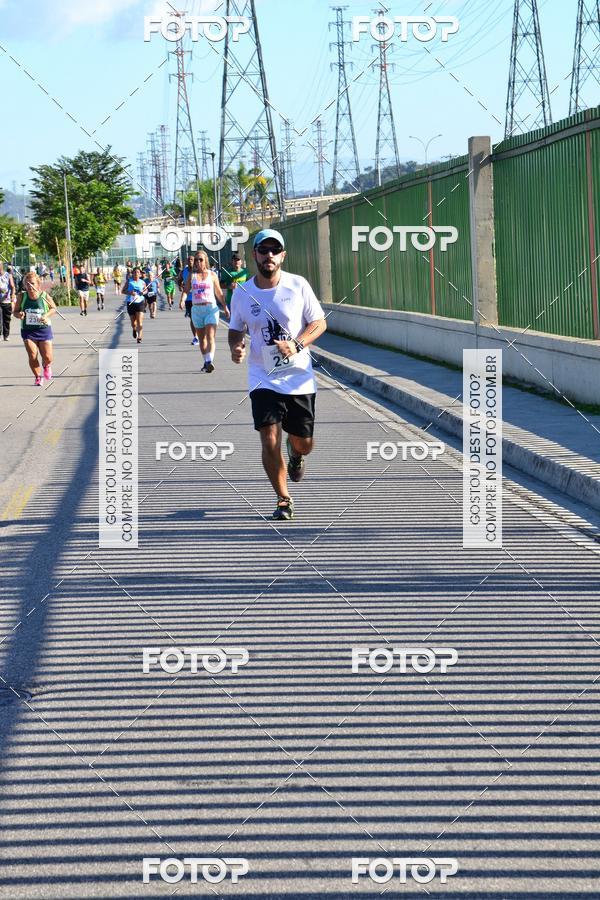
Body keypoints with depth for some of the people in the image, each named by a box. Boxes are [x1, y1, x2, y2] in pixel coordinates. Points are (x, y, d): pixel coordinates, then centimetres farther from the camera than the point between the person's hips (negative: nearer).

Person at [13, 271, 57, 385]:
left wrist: (46, 315, -13)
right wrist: (19, 315, -21)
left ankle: (46, 366, 36)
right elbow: (15, 312, 3)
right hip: (28, 330, 1)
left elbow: (53, 308, 6)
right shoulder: (22, 296, -5)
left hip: (43, 329, 0)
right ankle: (37, 377, 11)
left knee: (47, 358, -1)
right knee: (32, 356, -10)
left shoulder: (45, 296, -8)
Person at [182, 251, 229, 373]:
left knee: (210, 336, -17)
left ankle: (210, 361, -30)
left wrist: (225, 308, 15)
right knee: (202, 338, 10)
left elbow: (219, 293, 12)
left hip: (211, 308, -3)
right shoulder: (191, 275, 7)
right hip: (197, 309, 3)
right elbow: (186, 290, 1)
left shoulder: (212, 275, 5)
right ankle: (206, 362, 20)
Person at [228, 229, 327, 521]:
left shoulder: (298, 285, -6)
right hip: (264, 379, 0)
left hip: (299, 377, 0)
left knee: (303, 443, 8)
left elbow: (319, 323, 0)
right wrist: (235, 347, -11)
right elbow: (236, 329, 12)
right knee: (269, 442, -13)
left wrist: (297, 345, -16)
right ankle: (284, 501, 6)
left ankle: (295, 455, 48)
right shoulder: (242, 293, -2)